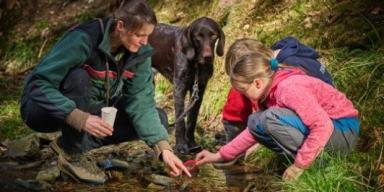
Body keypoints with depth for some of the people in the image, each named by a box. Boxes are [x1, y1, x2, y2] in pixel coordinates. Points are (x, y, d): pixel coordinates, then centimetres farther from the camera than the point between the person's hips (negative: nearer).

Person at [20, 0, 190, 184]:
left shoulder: (139, 53, -13)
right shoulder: (83, 39, -31)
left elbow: (141, 103, -15)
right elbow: (38, 85, -34)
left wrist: (164, 148, -27)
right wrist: (79, 118, -44)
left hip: (92, 110, 6)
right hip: (43, 107, -5)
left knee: (159, 119, -8)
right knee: (79, 77, -37)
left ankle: (76, 142, -4)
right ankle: (72, 155, -18)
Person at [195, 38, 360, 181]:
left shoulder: (288, 88, -25)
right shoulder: (268, 91, 4)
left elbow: (323, 126, -31)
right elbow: (255, 130, 14)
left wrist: (299, 166, -25)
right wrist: (220, 156, 9)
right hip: (322, 126, 9)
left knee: (272, 118, -27)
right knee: (255, 122, 4)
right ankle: (304, 158, 1)